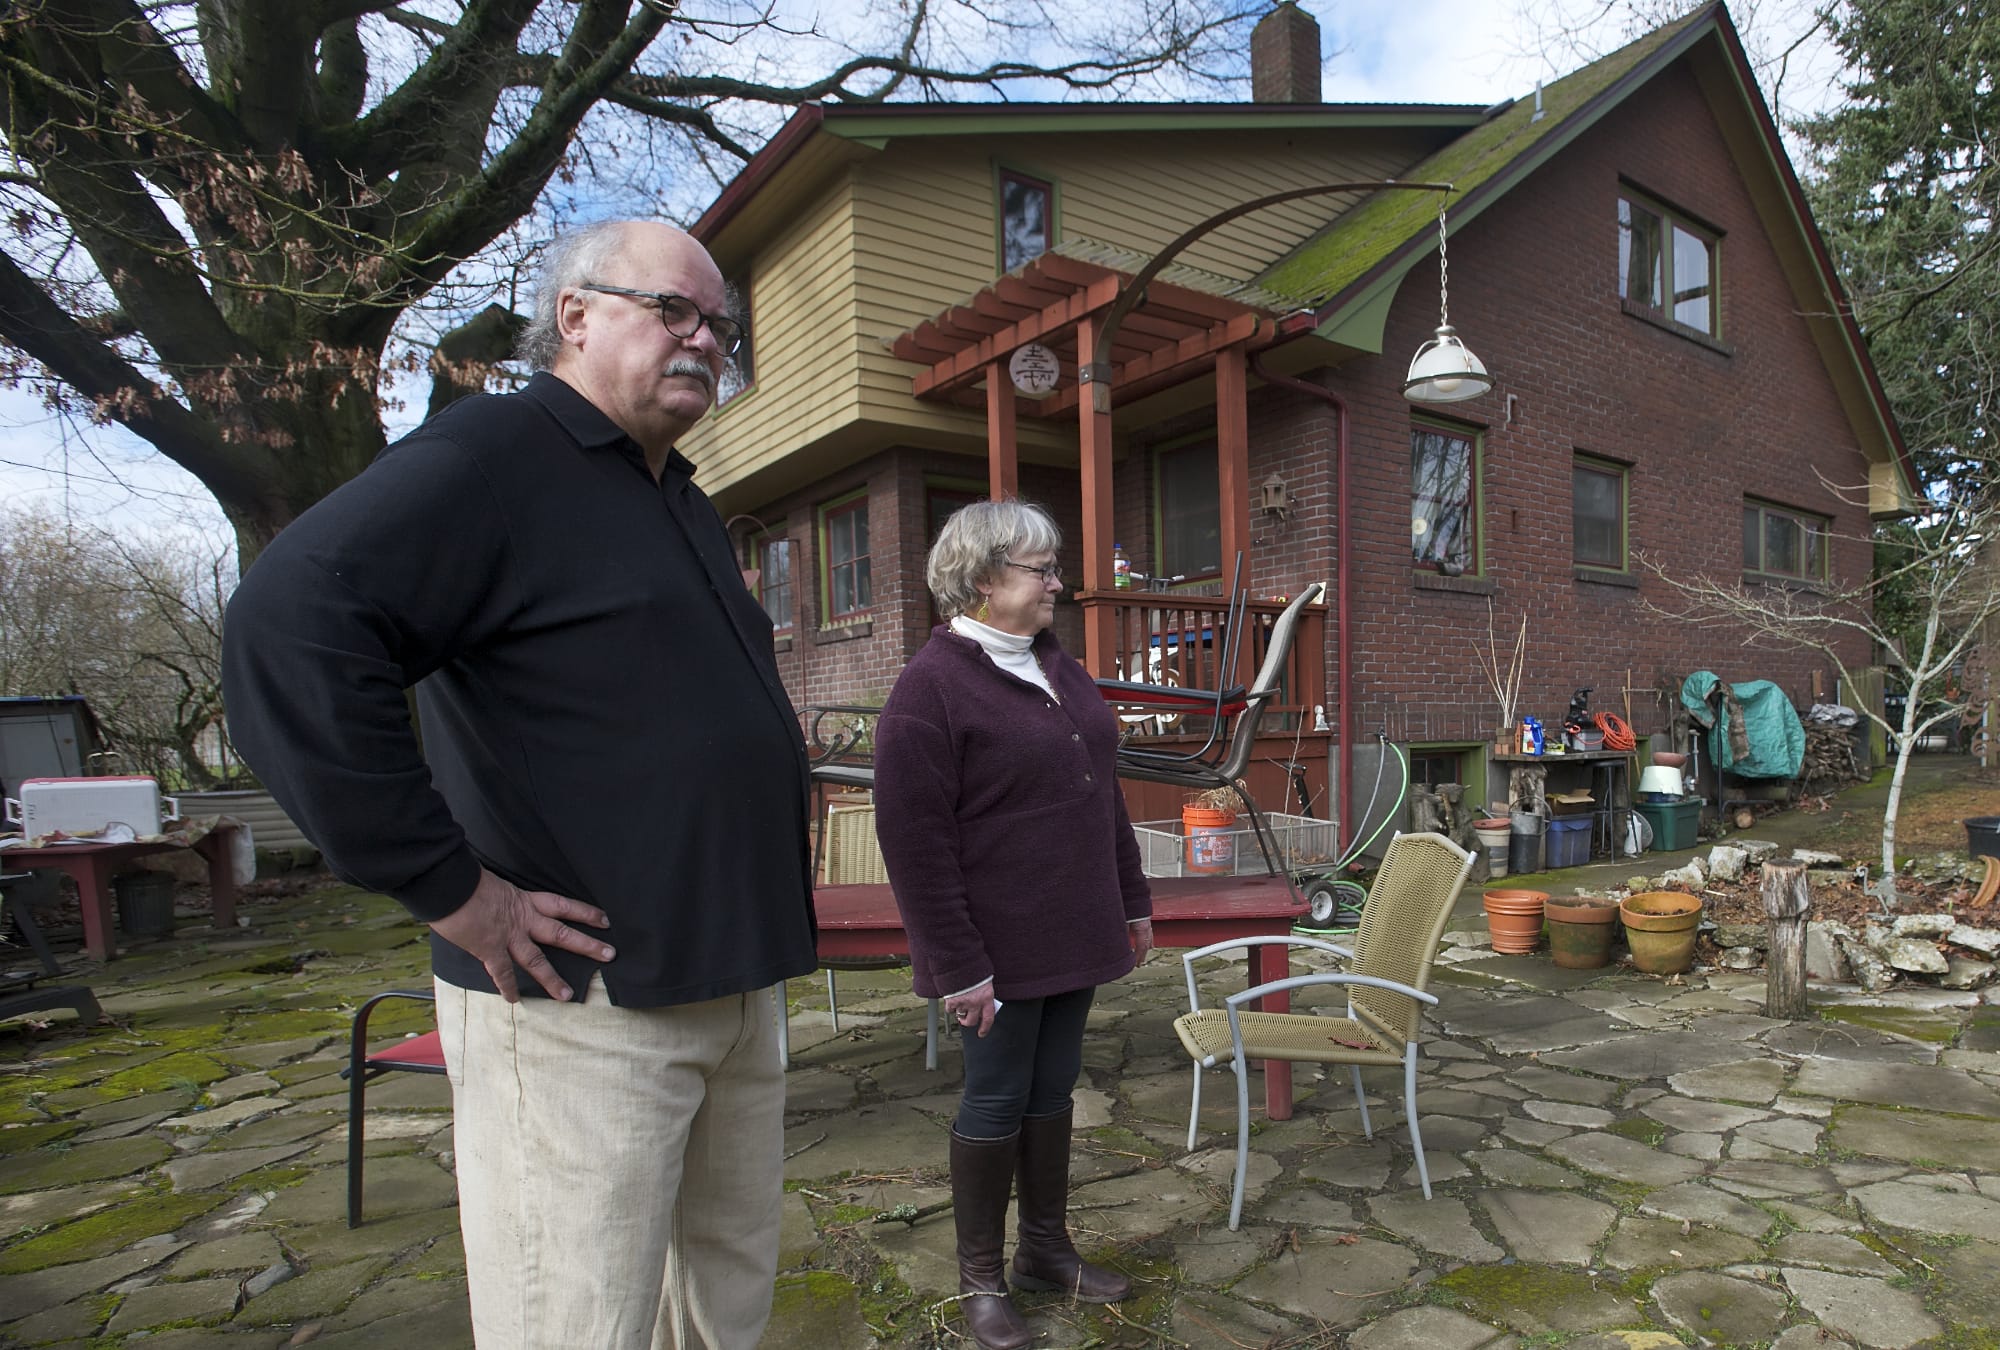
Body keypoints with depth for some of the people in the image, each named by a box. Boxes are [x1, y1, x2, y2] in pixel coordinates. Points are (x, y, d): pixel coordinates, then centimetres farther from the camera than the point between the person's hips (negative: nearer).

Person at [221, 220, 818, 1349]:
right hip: (585, 1002, -8)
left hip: (734, 985, 9)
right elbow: (291, 630, -25)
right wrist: (450, 888, -23)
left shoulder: (685, 504, 17)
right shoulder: (494, 454, -10)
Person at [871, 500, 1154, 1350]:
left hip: (1073, 933, 7)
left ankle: (1046, 1247, 35)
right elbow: (914, 841, -18)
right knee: (997, 1101, 6)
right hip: (1001, 946, -7)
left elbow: (1102, 792, 16)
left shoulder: (1054, 664, 10)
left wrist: (1131, 899, 16)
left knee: (1053, 1090, 17)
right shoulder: (930, 686, -15)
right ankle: (979, 1279, 26)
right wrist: (959, 967, -18)